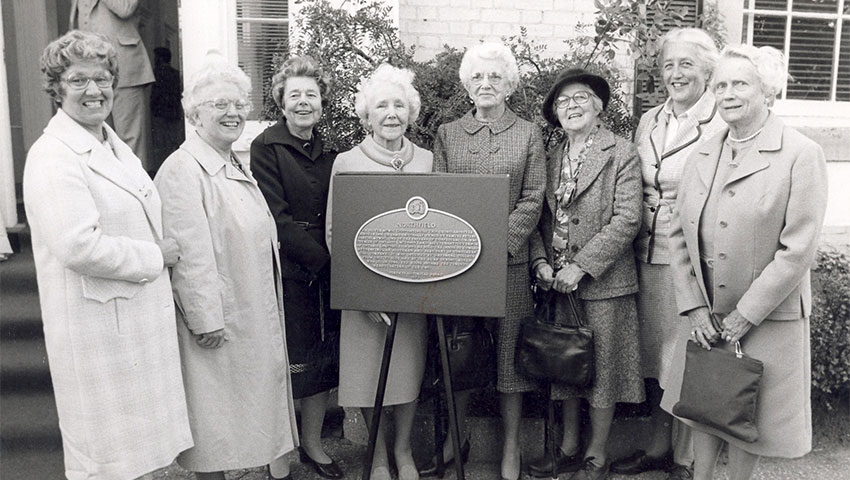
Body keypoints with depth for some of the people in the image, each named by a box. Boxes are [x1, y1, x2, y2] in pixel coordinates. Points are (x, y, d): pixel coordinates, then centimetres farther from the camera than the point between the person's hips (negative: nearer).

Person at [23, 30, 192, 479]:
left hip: (139, 316, 9)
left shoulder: (116, 146, 13)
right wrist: (154, 256, -16)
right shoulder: (53, 156, -16)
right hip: (98, 325, -8)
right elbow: (79, 247, -26)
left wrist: (162, 251, 9)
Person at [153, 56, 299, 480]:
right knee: (215, 413, 4)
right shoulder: (183, 170, -15)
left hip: (255, 318, 9)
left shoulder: (236, 167, 15)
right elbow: (190, 254, -22)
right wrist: (207, 321, -23)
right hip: (216, 325, -9)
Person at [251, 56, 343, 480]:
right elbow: (276, 218, -12)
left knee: (323, 358, 11)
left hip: (326, 271, 5)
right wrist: (320, 257, -14)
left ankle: (313, 445, 27)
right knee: (286, 362, 1)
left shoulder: (329, 152, 11)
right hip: (286, 272, -5)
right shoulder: (266, 148, -5)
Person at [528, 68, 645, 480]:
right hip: (558, 282, 6)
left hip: (602, 282, -5)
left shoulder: (622, 154, -6)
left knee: (602, 368, 5)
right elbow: (542, 218, 12)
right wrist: (541, 262, -5)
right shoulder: (553, 158, 11)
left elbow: (626, 220, -14)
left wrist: (580, 267, -17)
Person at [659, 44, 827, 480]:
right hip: (706, 318, 4)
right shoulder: (701, 157, 6)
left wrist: (743, 316, -15)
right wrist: (694, 307, -4)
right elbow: (679, 235, 6)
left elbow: (798, 249, -15)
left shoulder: (801, 155, -10)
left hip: (767, 321, -4)